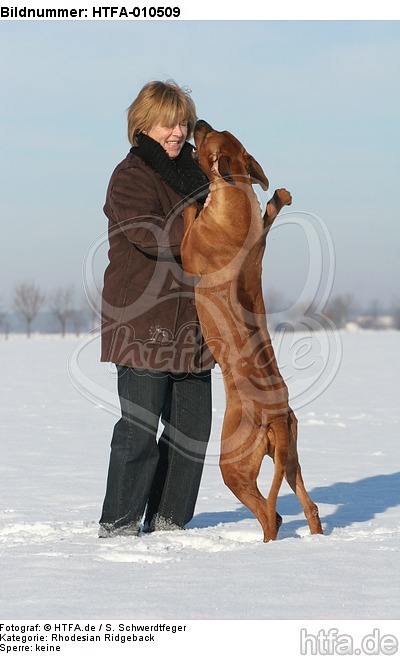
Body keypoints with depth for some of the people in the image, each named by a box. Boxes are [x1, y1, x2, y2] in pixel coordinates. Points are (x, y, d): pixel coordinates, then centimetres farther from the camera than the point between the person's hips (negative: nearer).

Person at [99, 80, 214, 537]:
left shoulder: (192, 169, 16)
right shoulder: (131, 176, -8)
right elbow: (150, 234, -25)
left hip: (191, 319, 8)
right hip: (144, 321, -8)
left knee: (192, 423, 8)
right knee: (141, 423, -7)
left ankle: (167, 517, 18)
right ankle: (119, 522, 3)